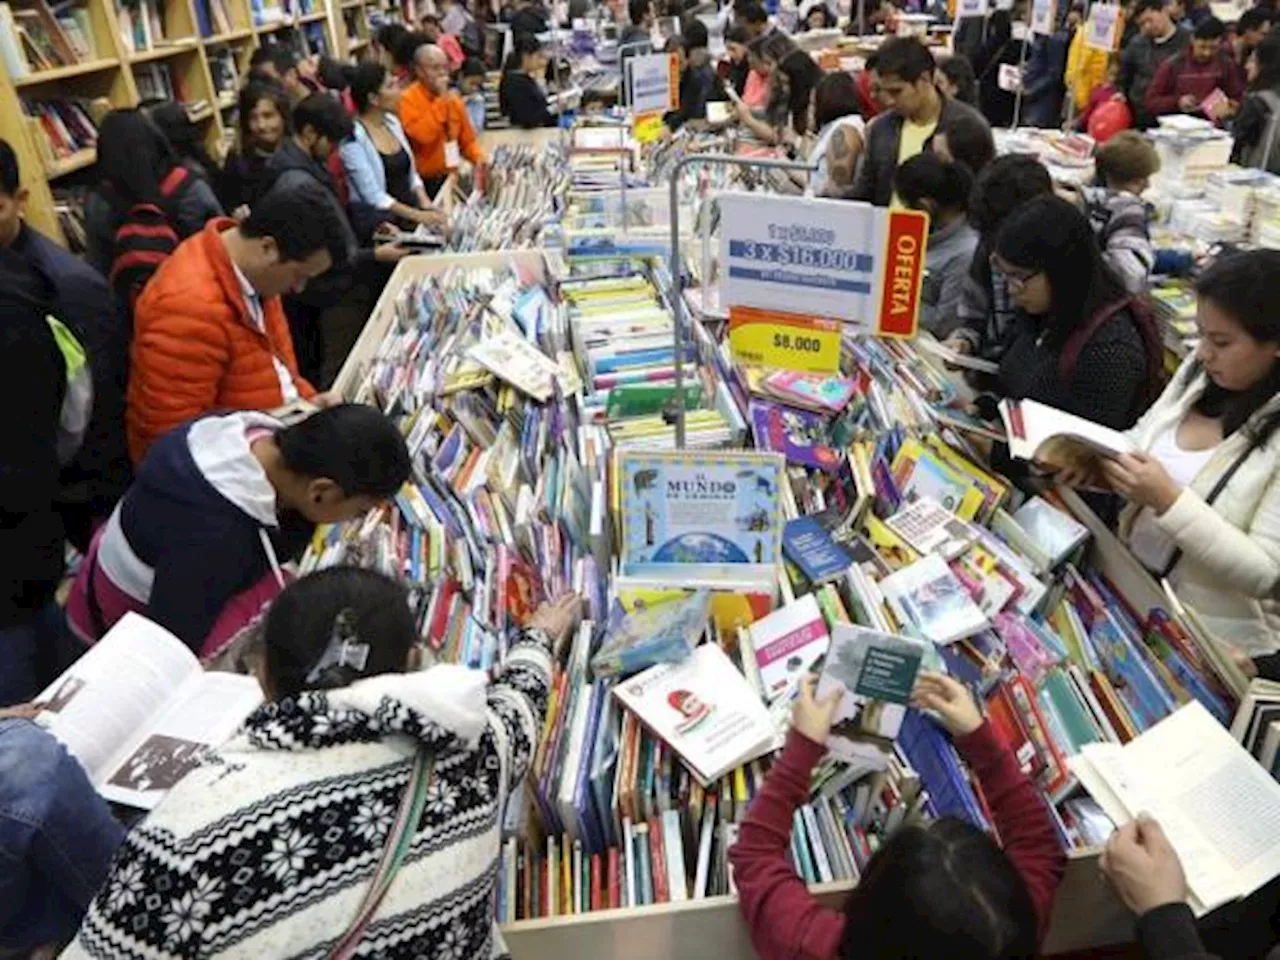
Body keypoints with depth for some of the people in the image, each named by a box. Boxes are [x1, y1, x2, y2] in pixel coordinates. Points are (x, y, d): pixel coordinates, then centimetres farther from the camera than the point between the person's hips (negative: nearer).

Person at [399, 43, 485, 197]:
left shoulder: (453, 100, 10)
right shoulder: (407, 99, -9)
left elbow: (467, 140, 15)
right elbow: (422, 135, -25)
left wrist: (479, 158, -6)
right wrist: (441, 100, -19)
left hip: (450, 179, 6)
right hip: (422, 182, -5)